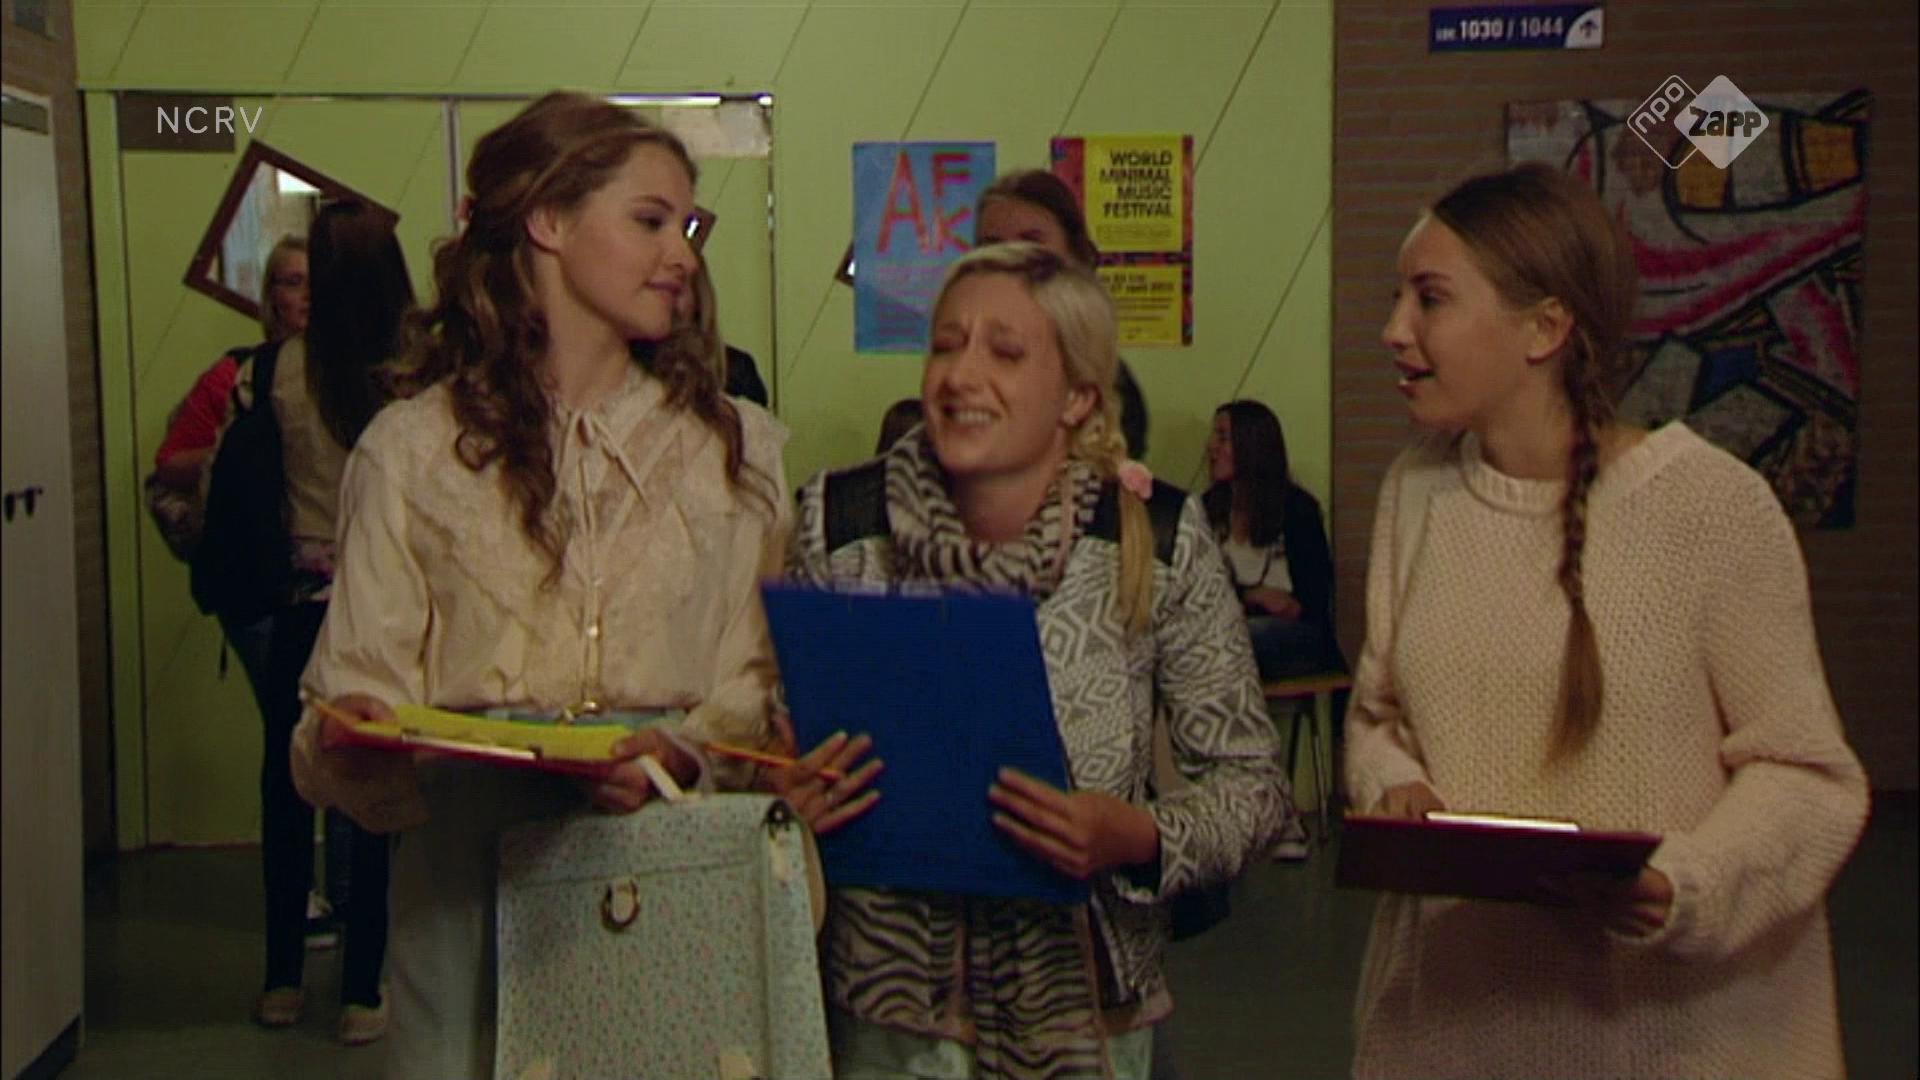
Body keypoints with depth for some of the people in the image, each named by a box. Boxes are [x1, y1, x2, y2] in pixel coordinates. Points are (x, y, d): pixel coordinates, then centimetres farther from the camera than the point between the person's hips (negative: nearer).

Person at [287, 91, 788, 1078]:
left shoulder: (740, 447, 10)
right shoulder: (410, 450, 6)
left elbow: (766, 682, 3)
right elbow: (363, 682, 2)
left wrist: (684, 756, -17)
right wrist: (351, 744, -20)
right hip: (466, 862, -1)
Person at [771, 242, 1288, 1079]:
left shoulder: (1160, 541, -12)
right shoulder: (837, 525, -10)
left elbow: (1252, 783, -6)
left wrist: (1142, 839, -24)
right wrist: (786, 802, -17)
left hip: (1086, 1012, 0)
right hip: (886, 1002, 1)